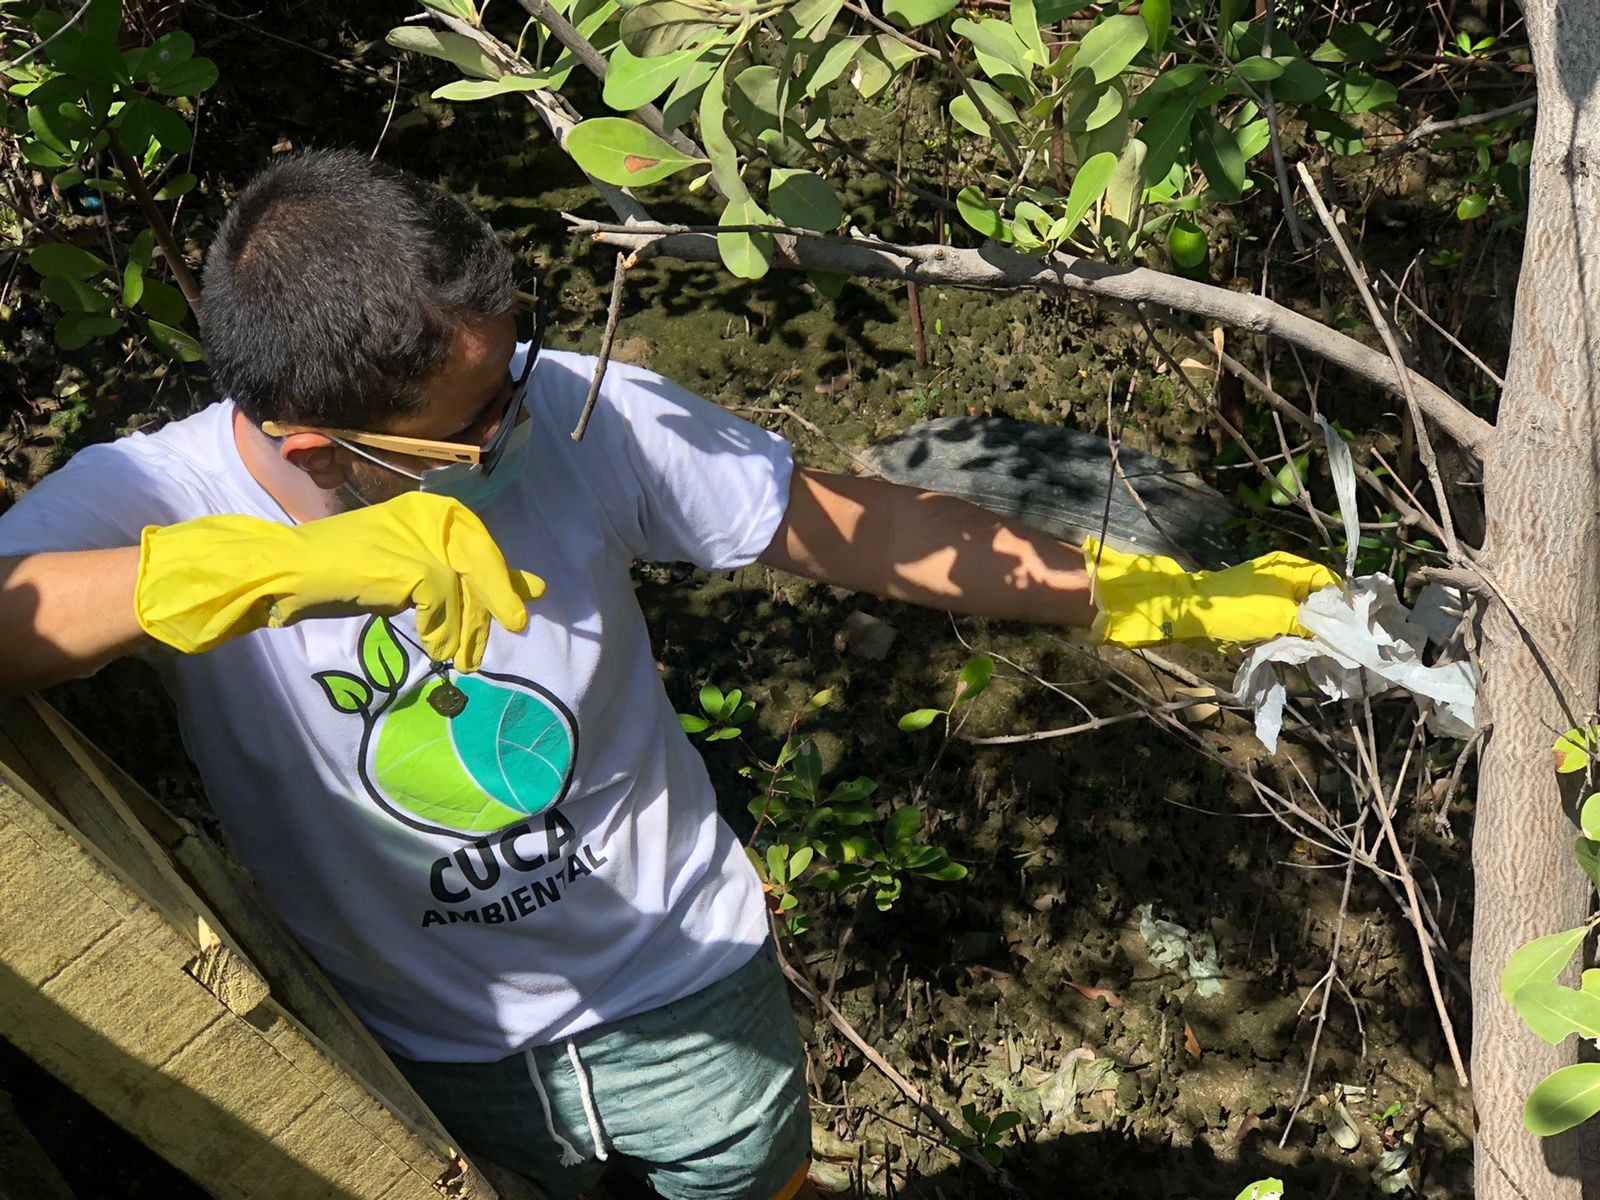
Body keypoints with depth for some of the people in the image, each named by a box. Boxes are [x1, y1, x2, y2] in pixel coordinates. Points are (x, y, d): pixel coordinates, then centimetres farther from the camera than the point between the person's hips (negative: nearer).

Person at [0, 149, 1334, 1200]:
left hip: (688, 992, 1)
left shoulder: (578, 412, -24)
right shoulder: (146, 504, -24)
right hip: (433, 1060, 0)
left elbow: (845, 524, -14)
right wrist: (286, 563, -54)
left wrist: (1142, 600, -13)